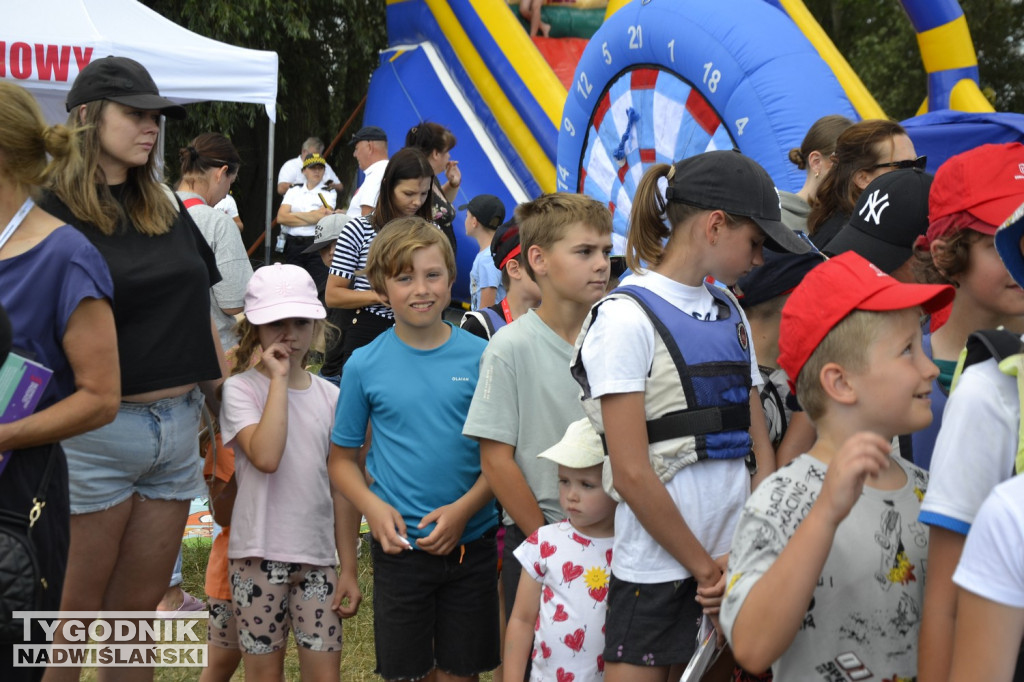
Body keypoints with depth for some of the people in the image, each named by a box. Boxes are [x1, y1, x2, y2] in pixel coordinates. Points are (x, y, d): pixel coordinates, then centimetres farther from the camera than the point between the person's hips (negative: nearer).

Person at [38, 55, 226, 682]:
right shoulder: (54, 214, -8)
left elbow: (200, 312, 16)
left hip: (178, 425, 6)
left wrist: (228, 405, 14)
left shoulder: (167, 210, 12)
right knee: (78, 609, 4)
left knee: (141, 604, 14)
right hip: (99, 427, -6)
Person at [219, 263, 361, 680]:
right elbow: (265, 457, -24)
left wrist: (349, 568, 8)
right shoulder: (241, 388, -5)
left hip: (316, 557, 3)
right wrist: (279, 379, -17)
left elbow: (341, 489, 10)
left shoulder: (330, 396, 7)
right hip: (259, 555, -3)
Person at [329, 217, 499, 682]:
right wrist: (372, 506, -12)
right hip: (399, 544, 0)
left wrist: (464, 509, -14)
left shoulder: (480, 357, -2)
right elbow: (342, 458, 5)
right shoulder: (364, 366, -1)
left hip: (471, 540, 0)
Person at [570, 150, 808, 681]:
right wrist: (705, 568, -8)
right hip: (659, 574, -6)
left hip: (734, 564, 7)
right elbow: (632, 474, -14)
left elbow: (759, 445, 9)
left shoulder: (730, 313, 12)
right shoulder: (627, 317, -10)